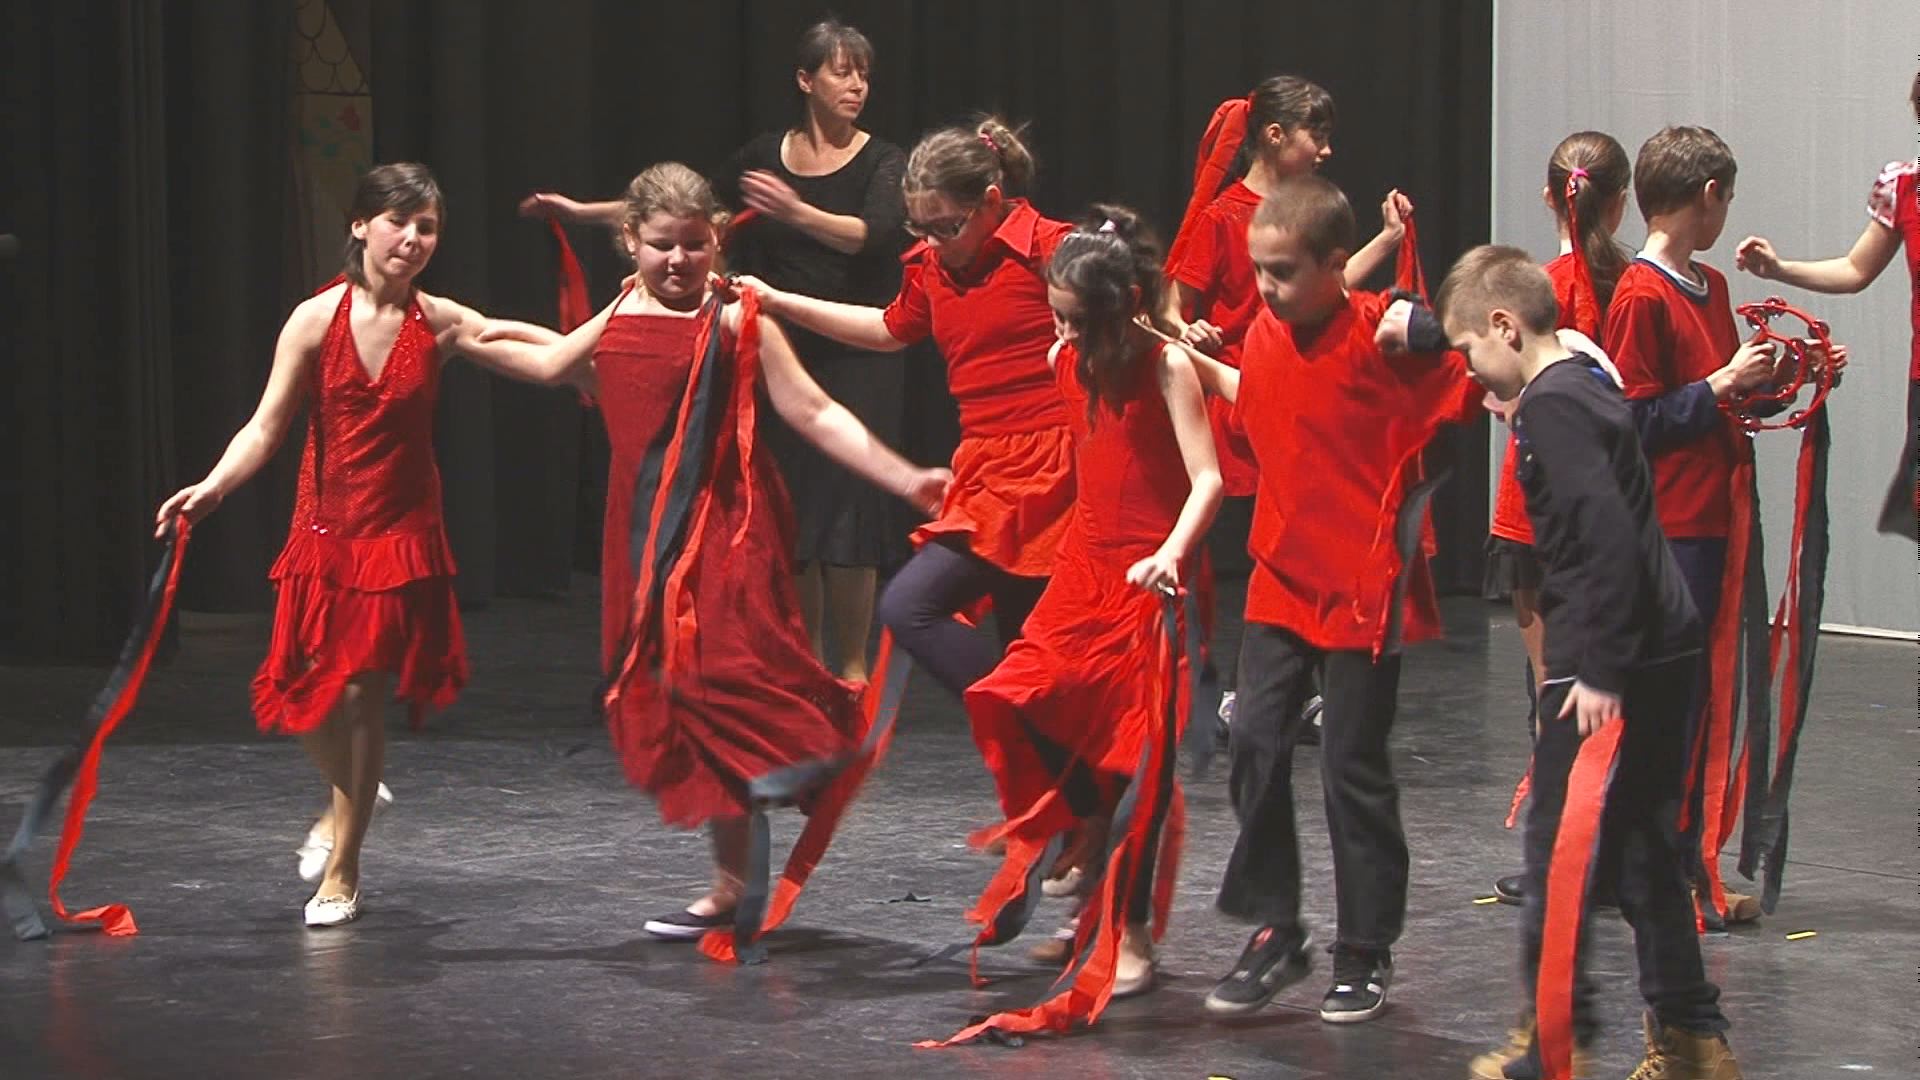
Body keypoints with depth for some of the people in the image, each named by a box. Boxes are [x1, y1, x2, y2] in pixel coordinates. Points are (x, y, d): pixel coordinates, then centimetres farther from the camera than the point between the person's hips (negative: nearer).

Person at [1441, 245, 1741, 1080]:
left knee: (1560, 848, 0)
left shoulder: (1552, 404, -15)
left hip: (1608, 663, -10)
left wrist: (1599, 673, -22)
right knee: (1640, 850, 15)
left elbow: (1606, 536, -23)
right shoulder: (1588, 385, 14)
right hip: (1664, 651, 10)